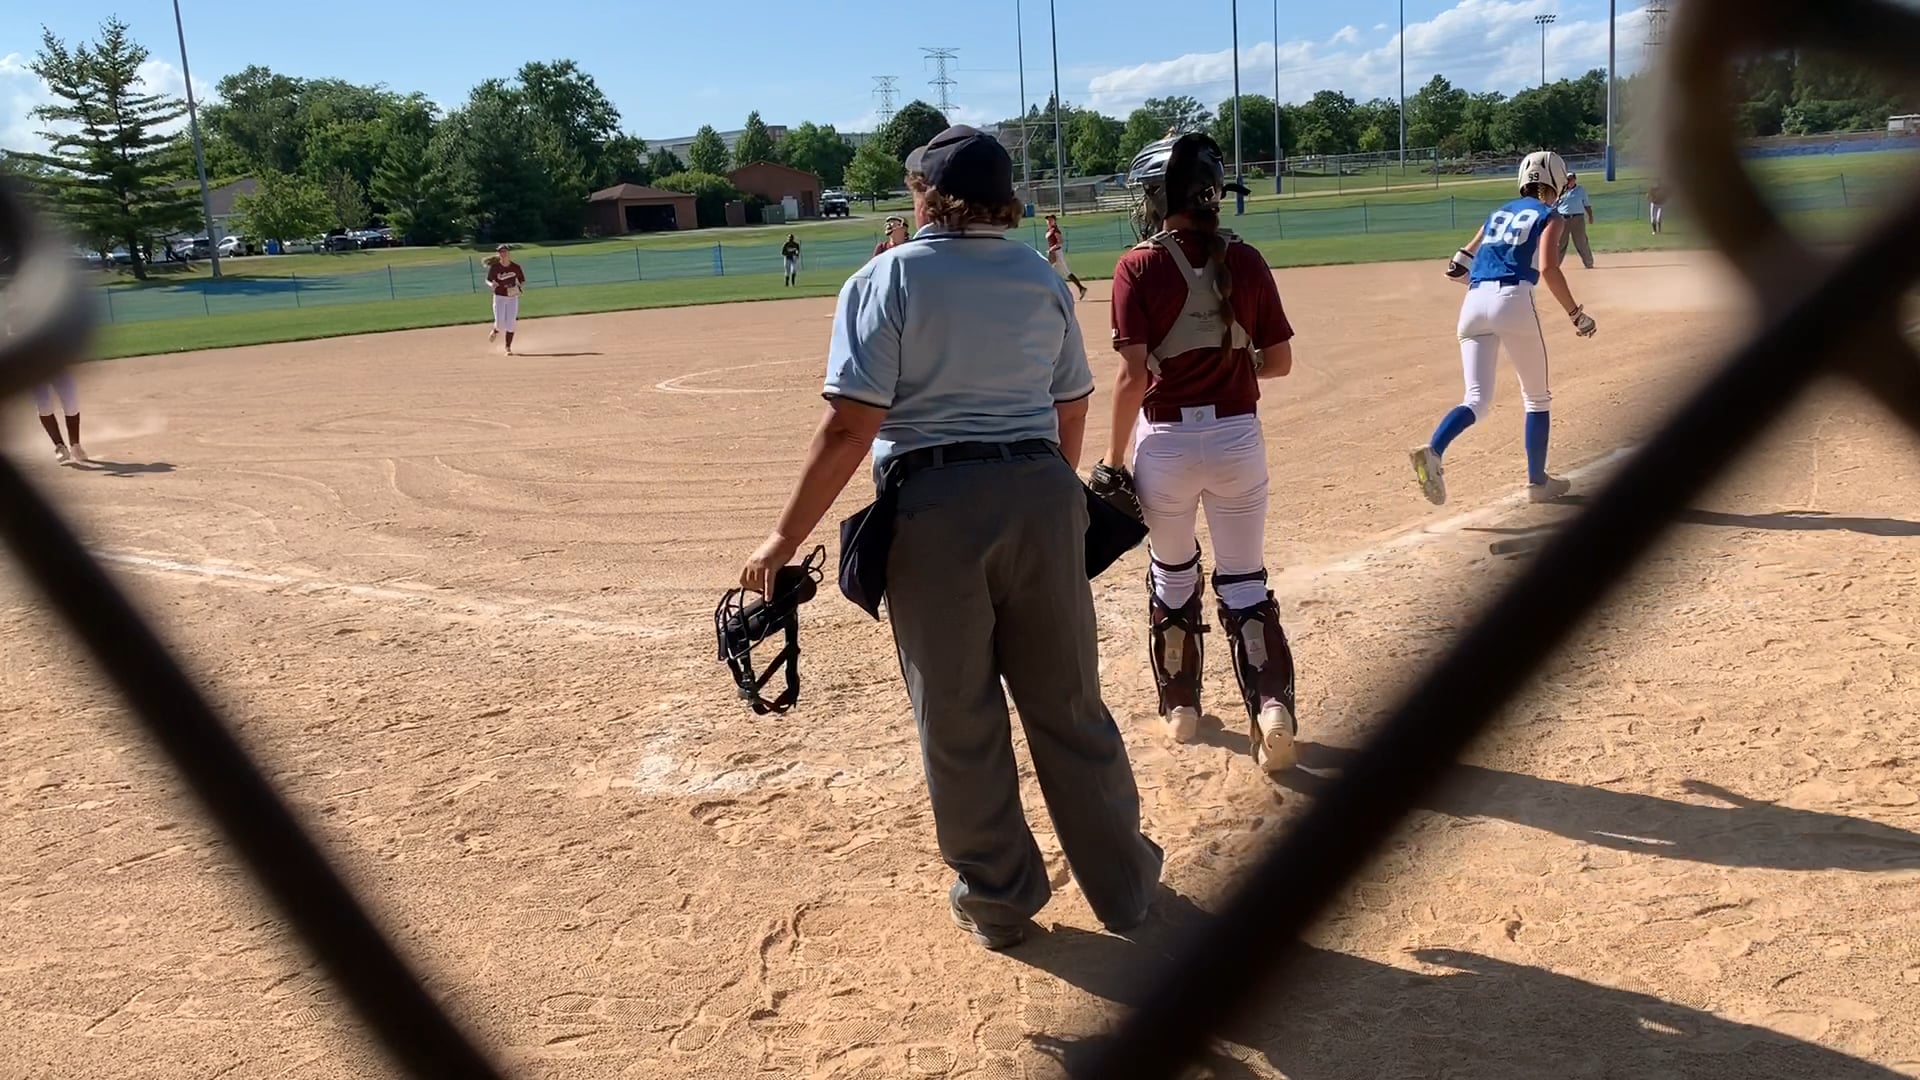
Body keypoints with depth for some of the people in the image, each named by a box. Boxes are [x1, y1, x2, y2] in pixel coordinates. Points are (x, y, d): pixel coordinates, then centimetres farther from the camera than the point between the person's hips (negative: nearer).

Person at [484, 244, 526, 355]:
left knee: (510, 324, -2)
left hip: (513, 298, 1)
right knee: (500, 323, -8)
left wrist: (520, 287, -14)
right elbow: (488, 280, 3)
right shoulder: (494, 267, -6)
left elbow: (523, 281, 8)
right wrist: (492, 284, -20)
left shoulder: (516, 267, -2)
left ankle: (508, 348, 10)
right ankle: (495, 331, 29)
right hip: (499, 297, -1)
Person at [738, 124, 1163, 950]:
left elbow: (850, 426, -13)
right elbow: (1072, 414, 14)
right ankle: (1123, 885, 28)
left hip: (935, 508, -4)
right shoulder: (1043, 278, 9)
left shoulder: (887, 278, -4)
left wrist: (785, 540, -9)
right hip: (1043, 495, 4)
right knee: (1069, 704, 15)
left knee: (958, 719, 11)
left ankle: (998, 899, 25)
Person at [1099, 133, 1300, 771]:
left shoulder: (1139, 267, -9)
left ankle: (1180, 706, 31)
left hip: (1166, 439, -2)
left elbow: (1134, 376, -14)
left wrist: (1114, 456, -5)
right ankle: (1272, 707, -4)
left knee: (1172, 574, 18)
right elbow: (1279, 361, 3)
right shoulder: (1245, 261, 0)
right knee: (1244, 580, 12)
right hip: (1238, 436, 2)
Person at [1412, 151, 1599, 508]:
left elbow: (1457, 265, 22)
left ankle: (1432, 450, -30)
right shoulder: (1549, 216, 10)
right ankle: (1537, 482, 19)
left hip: (1473, 304, 4)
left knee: (1476, 400, 0)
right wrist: (1576, 314, -3)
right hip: (1513, 301, -4)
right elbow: (1548, 269, -8)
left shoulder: (1498, 214, 25)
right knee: (1537, 398, 14)